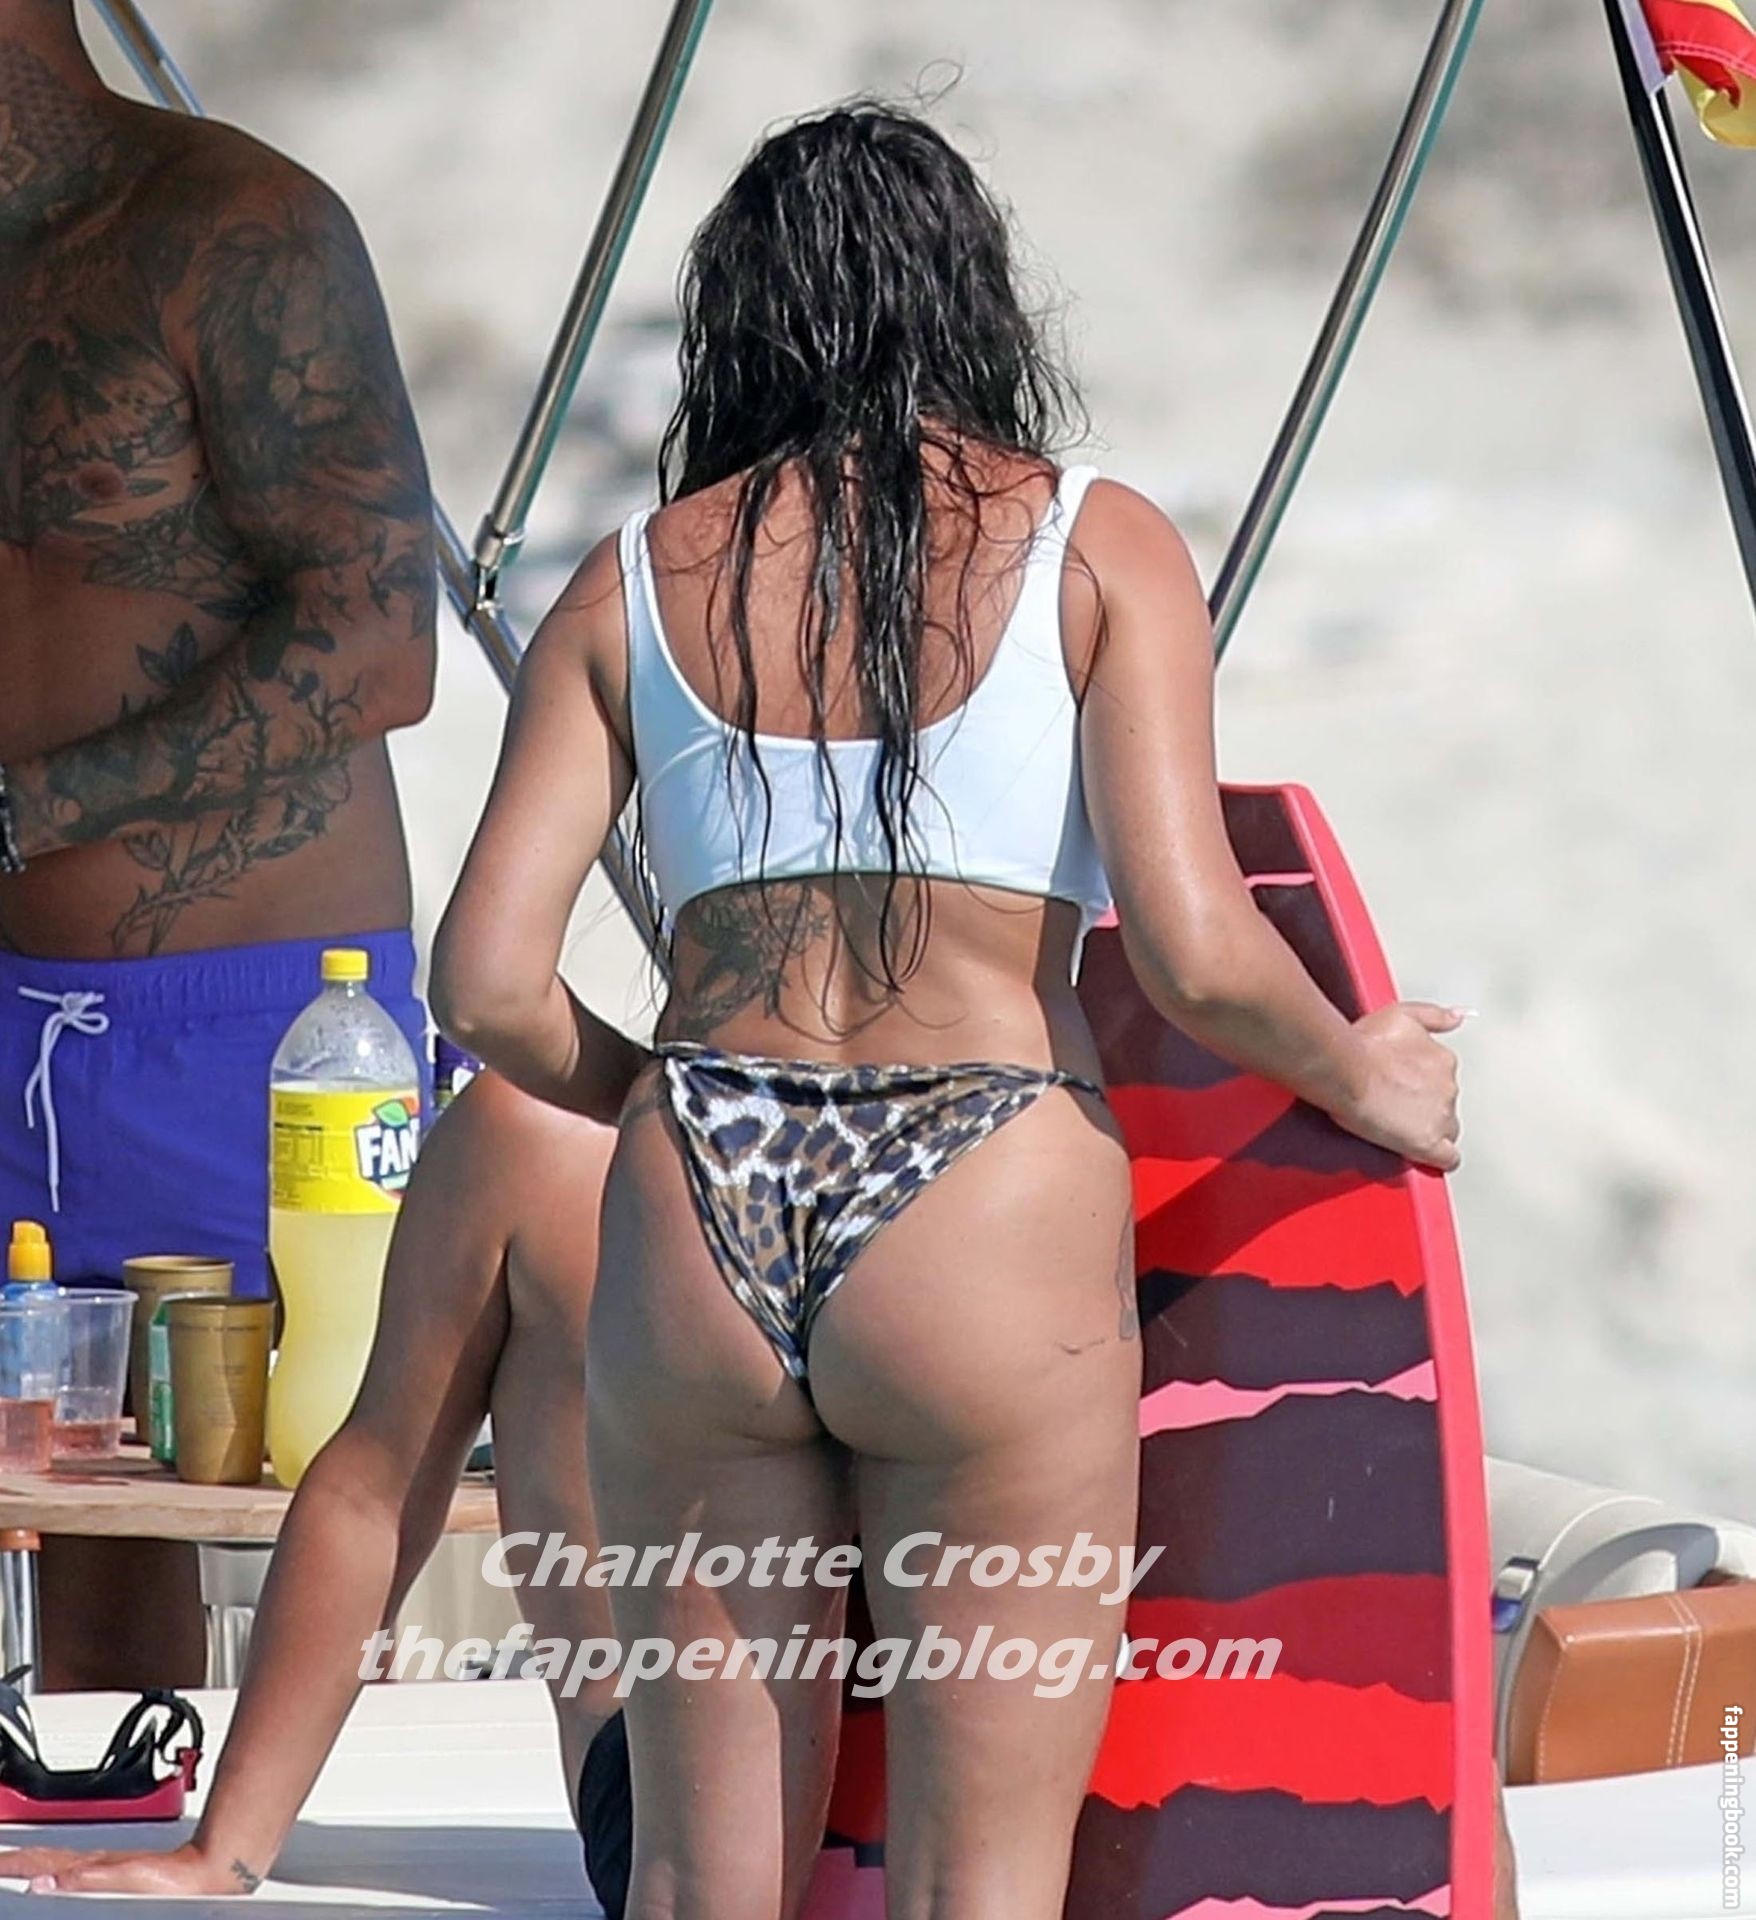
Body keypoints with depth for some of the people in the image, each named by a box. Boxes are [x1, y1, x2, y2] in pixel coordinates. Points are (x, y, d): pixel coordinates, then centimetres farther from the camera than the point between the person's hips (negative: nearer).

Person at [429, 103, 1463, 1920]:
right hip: (990, 1227, -3)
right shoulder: (1093, 546, 2)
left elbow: (491, 983, 4)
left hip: (696, 1226, 3)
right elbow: (1193, 951, -9)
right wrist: (1361, 1074, 11)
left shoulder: (637, 579, 10)